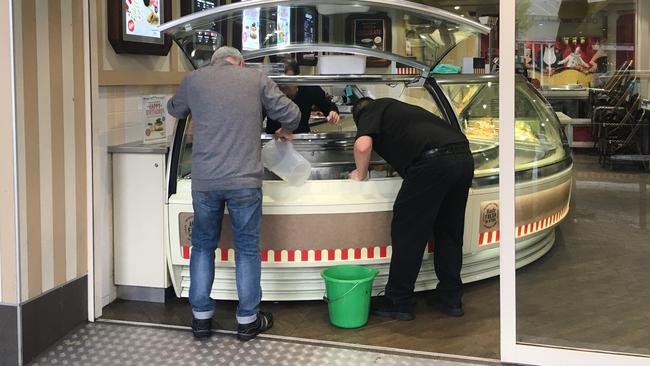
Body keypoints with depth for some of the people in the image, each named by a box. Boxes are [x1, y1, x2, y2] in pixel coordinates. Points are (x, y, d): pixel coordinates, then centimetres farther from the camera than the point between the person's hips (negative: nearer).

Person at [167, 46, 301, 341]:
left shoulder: (194, 80, 7)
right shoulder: (256, 80, 4)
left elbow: (174, 110, 26)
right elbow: (291, 114, 5)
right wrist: (285, 131, 27)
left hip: (204, 181, 1)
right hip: (244, 181, -1)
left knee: (203, 246, 18)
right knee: (247, 249, 11)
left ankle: (201, 317, 23)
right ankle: (247, 320, 19)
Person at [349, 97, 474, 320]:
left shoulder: (370, 111, 14)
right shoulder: (400, 108, 37)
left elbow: (363, 145, -4)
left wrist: (360, 174, 12)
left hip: (432, 160, -8)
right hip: (464, 157, 8)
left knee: (407, 232, 4)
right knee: (449, 232, 19)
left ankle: (398, 302, 12)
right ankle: (451, 299, 28)